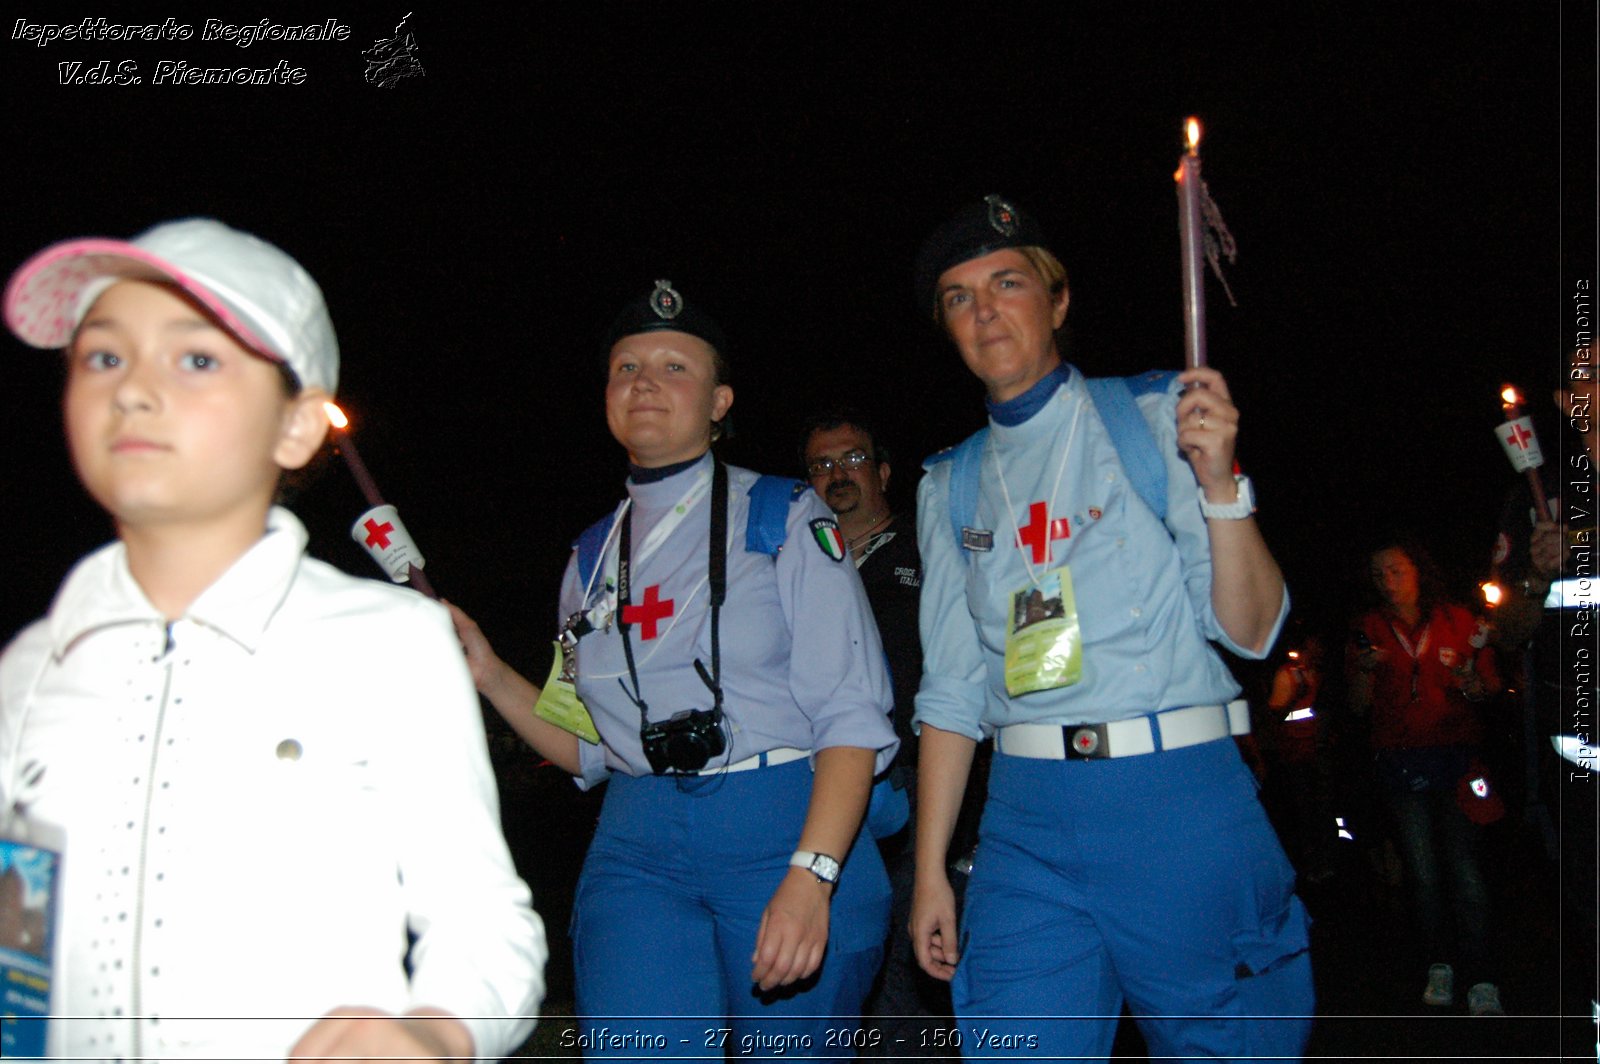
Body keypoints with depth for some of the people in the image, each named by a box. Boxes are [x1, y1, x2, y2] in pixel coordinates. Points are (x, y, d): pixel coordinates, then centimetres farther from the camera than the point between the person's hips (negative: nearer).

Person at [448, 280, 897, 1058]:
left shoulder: (786, 519, 1)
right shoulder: (592, 558, 14)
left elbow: (853, 718, -8)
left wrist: (810, 876, -20)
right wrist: (490, 675, 4)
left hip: (790, 830, -2)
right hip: (639, 849, 3)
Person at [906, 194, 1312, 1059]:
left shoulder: (1153, 422, 2)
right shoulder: (952, 486, 11)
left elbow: (1250, 631, -3)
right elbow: (950, 690, 12)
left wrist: (1218, 483, -17)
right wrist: (929, 871, 8)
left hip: (1181, 802, -2)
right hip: (1027, 823, 2)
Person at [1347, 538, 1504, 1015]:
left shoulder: (1458, 622, 6)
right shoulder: (1369, 629, 8)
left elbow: (1490, 690, 8)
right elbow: (1358, 706, 7)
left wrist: (1470, 683, -14)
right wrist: (1363, 669, -12)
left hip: (1455, 756, -1)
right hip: (1398, 761, 1)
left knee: (1463, 865, -11)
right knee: (1422, 871, 2)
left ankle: (1480, 980, -6)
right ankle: (1439, 966, 16)